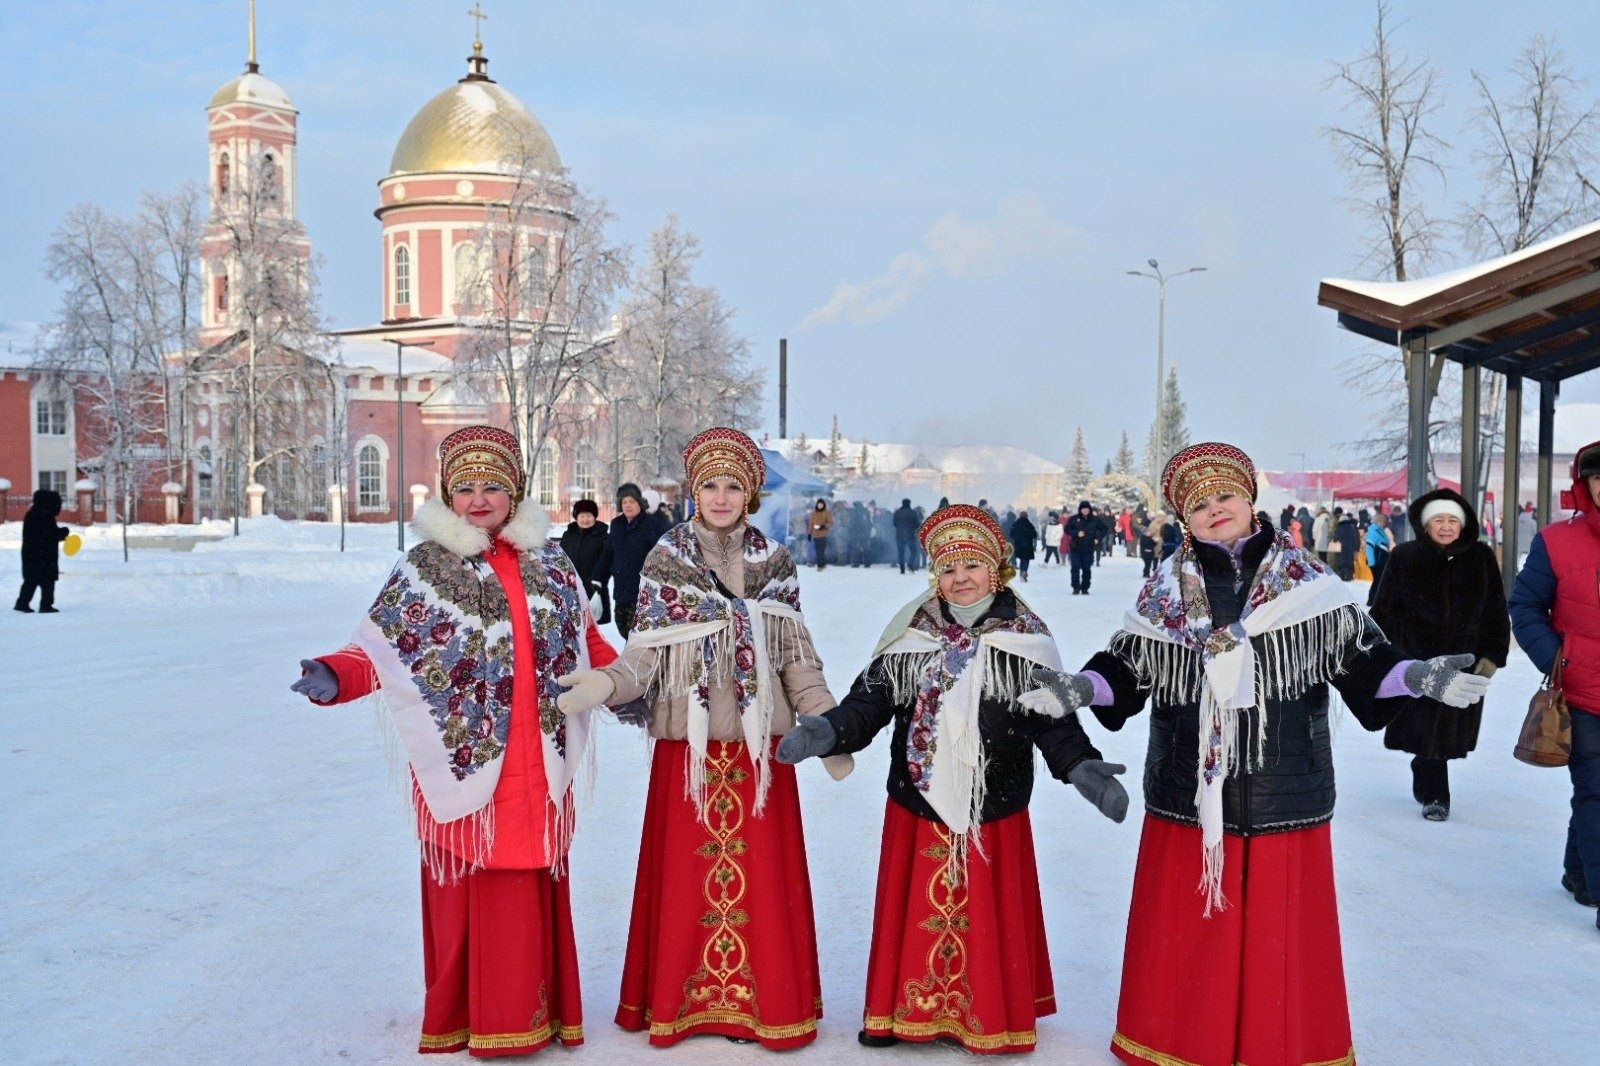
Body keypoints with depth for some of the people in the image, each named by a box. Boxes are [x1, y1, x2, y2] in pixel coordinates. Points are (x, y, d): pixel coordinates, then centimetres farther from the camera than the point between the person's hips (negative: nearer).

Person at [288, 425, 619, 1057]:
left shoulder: (550, 561, 10)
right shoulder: (425, 567, -2)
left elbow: (585, 638, 21)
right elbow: (382, 648, -8)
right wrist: (335, 677, -26)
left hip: (539, 766, 4)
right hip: (468, 762, -3)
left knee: (536, 891, 9)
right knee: (472, 897, -1)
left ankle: (537, 1011, 22)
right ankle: (472, 1021, 13)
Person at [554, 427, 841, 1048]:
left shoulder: (775, 562, 6)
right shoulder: (666, 560, 1)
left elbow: (798, 656, 8)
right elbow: (647, 650, -4)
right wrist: (606, 683, -24)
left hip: (759, 742, 1)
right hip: (688, 741, -1)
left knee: (761, 875, 5)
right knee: (686, 873, 4)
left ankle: (762, 999, 20)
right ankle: (685, 997, 20)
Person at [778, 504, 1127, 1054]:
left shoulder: (1026, 643, 0)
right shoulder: (910, 638, 2)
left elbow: (1054, 720, -1)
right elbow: (869, 701, -1)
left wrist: (1080, 765, -18)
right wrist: (828, 731, -19)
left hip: (993, 817, -1)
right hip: (917, 812, 1)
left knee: (986, 921, 8)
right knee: (918, 918, 10)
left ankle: (988, 1019, 25)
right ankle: (910, 1014, 26)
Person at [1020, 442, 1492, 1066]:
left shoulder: (1308, 585, 1)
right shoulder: (1163, 596, 5)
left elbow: (1364, 662, 0)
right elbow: (1125, 671, 6)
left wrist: (1417, 676, -17)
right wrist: (1079, 688, -11)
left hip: (1284, 797, -1)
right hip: (1189, 798, 1)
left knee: (1280, 936, 7)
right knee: (1185, 935, 7)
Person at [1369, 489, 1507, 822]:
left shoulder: (1480, 557, 1)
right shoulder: (1405, 557, -3)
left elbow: (1496, 611, 5)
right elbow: (1383, 609, 0)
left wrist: (1493, 655, 0)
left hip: (1464, 661, 2)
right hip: (1416, 658, -1)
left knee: (1449, 729, 9)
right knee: (1427, 730, -1)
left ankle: (1424, 778, 35)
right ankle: (1435, 796, 13)